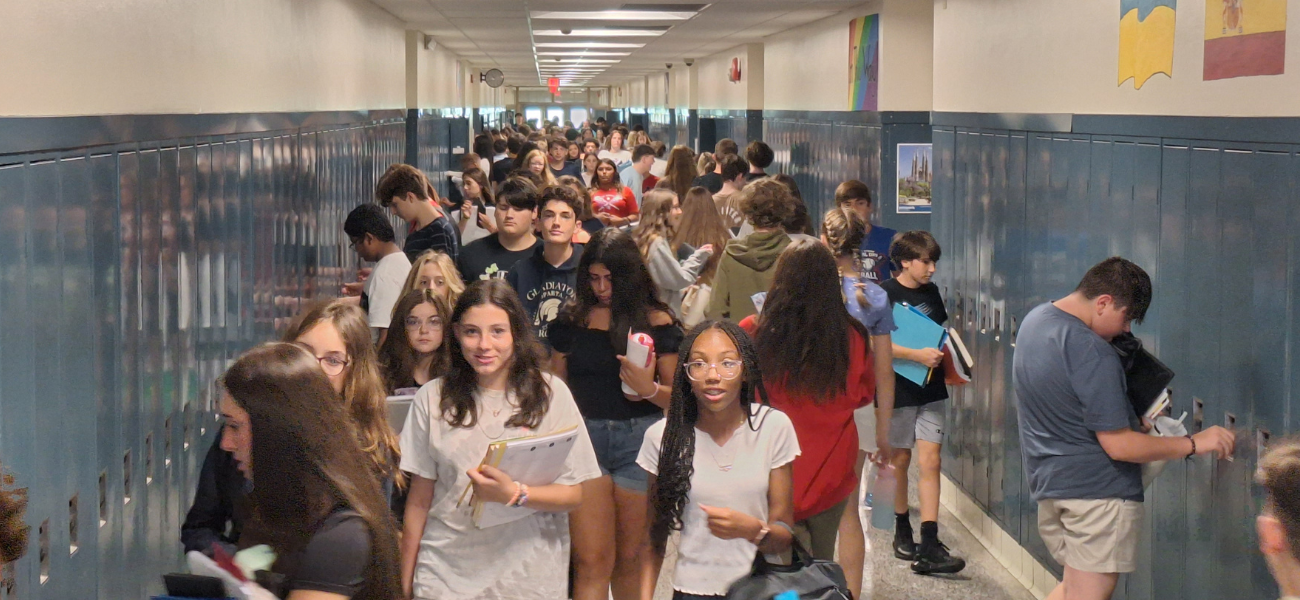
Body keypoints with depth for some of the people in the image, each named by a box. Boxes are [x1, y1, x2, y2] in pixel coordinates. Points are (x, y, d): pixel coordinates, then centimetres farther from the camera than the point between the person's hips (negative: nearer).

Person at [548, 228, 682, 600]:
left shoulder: (657, 322, 1)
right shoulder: (572, 319, 7)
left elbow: (678, 395, 1)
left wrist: (650, 390, -19)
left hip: (638, 439, -1)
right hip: (583, 436, 1)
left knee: (631, 559, 9)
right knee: (591, 563, -5)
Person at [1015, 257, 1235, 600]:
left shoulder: (1034, 320, 7)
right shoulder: (1092, 353, -22)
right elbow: (1118, 445, -21)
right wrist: (1194, 443, -13)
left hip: (1047, 481, 9)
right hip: (1098, 486, -9)